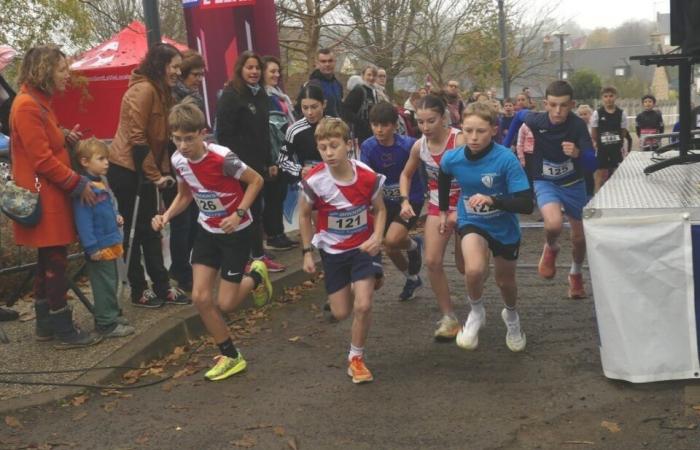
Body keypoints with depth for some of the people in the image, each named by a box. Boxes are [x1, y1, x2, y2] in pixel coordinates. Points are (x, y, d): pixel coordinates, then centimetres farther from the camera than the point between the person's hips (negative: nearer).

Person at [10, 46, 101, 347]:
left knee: (48, 262, 15)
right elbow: (42, 160, -21)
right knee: (56, 263, -4)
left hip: (50, 195, 10)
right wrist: (78, 184, -15)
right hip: (43, 198, -10)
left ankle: (45, 324, 24)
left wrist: (64, 136, 4)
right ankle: (64, 331, 3)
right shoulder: (27, 106, -17)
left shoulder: (39, 102, 14)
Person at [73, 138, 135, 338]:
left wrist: (117, 217, 4)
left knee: (112, 282, 20)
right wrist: (92, 247, -23)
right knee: (104, 285, 0)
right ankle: (107, 324, 9)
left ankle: (112, 315, 34)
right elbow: (83, 220, -22)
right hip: (100, 246, -9)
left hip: (111, 243, 9)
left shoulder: (102, 181, 9)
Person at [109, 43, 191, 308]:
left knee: (149, 230, 13)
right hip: (127, 171, -9)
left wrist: (163, 171, 7)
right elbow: (136, 138, -22)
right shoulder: (143, 90, -19)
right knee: (134, 231, 1)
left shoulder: (161, 91, 11)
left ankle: (162, 287, 20)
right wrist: (155, 175, -17)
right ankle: (139, 291, 13)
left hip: (144, 171, 9)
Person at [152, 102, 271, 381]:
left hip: (236, 232, -6)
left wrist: (238, 214, -24)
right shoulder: (178, 160, -7)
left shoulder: (222, 158, -27)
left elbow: (256, 181, -15)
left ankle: (255, 276, 29)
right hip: (207, 231, 6)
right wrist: (166, 216, -9)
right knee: (200, 298, -3)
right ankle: (230, 356, 14)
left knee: (225, 304, -3)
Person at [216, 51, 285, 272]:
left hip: (258, 163, 8)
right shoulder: (230, 96, -10)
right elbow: (224, 134, -15)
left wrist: (269, 161, 18)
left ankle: (258, 255, 21)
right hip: (239, 164, -8)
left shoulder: (261, 95, 14)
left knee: (256, 209, 13)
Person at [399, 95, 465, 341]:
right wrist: (405, 201, -5)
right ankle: (448, 316, 5)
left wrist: (461, 211, -28)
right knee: (432, 261, -7)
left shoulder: (459, 140, -24)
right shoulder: (419, 145, -7)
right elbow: (406, 174, 11)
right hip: (438, 206, 4)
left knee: (464, 265, 2)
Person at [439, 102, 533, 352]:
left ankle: (511, 315, 54)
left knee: (505, 281, 18)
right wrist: (443, 211, 16)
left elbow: (526, 204, -30)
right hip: (472, 223, 1)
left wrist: (492, 200, -42)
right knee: (474, 270, -28)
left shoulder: (506, 159, -28)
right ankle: (476, 313, 4)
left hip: (505, 227, 0)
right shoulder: (452, 158, -18)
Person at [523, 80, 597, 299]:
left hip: (574, 184, 1)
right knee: (554, 224, -30)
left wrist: (577, 154, -46)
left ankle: (575, 274, 44)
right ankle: (550, 248, 7)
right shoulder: (534, 121, -21)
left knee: (580, 238, 12)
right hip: (546, 183, -1)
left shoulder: (578, 125, -23)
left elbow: (592, 164, -25)